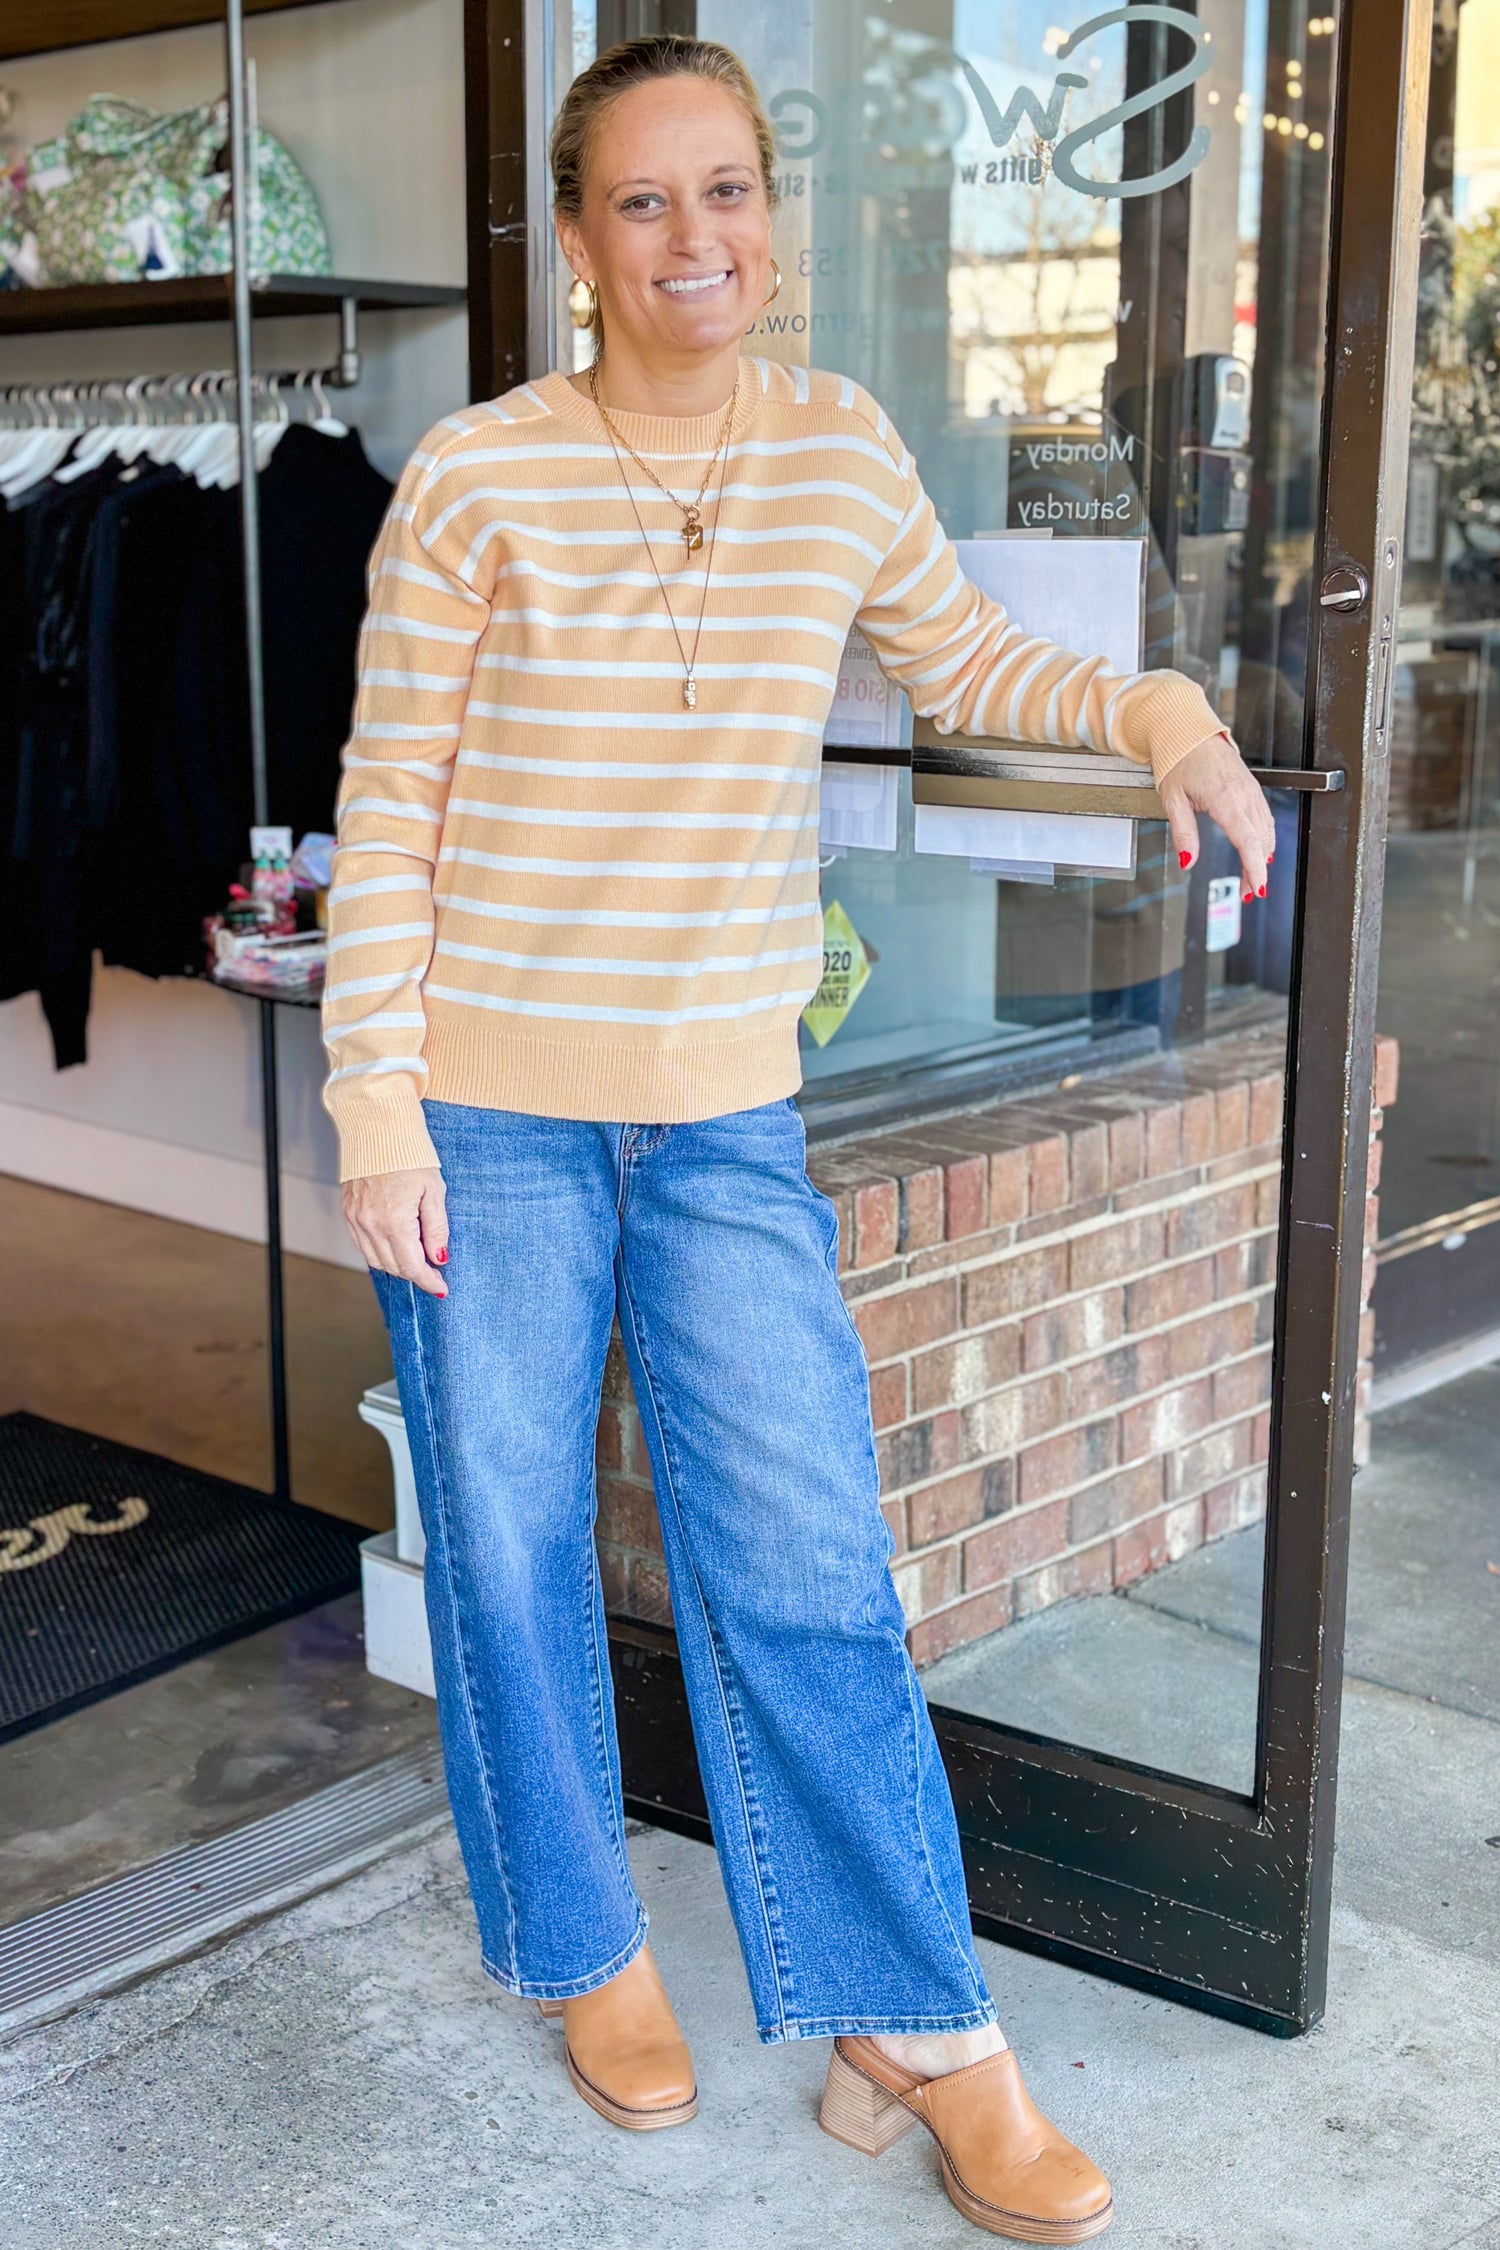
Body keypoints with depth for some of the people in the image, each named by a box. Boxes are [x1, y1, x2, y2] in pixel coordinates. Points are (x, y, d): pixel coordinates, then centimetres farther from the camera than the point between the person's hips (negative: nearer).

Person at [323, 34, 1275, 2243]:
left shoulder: (844, 450, 2)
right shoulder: (478, 478, -8)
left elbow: (962, 656, 19)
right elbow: (389, 805, -6)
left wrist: (1148, 704, 1)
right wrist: (378, 1100, -10)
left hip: (726, 1108, 2)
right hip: (487, 1102, -2)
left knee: (806, 1565, 1)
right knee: (511, 1543, 10)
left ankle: (919, 2035, 15)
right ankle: (585, 1948, 32)